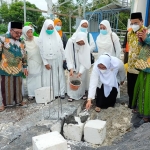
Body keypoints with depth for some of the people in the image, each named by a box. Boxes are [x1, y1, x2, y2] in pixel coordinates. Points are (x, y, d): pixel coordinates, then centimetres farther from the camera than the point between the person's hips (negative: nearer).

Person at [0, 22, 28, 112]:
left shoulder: (21, 43, 8)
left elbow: (24, 56, 13)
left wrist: (25, 67, 12)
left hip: (18, 69, 3)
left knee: (18, 85, 12)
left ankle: (19, 100, 30)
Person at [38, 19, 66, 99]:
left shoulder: (57, 36, 1)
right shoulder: (42, 37, -4)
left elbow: (61, 48, 5)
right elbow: (42, 51, -4)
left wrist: (64, 59, 5)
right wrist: (45, 63, -8)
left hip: (57, 60, 1)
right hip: (47, 60, -1)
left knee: (59, 76, 5)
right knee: (48, 77, 2)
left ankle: (61, 92, 14)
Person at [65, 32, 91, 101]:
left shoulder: (86, 46, -25)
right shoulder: (70, 42, -26)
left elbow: (85, 60, -22)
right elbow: (68, 56, -22)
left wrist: (80, 71, -29)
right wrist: (71, 68, -28)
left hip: (82, 66, 0)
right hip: (72, 65, 0)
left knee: (82, 79, 7)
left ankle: (82, 93, 27)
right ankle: (71, 95, 14)